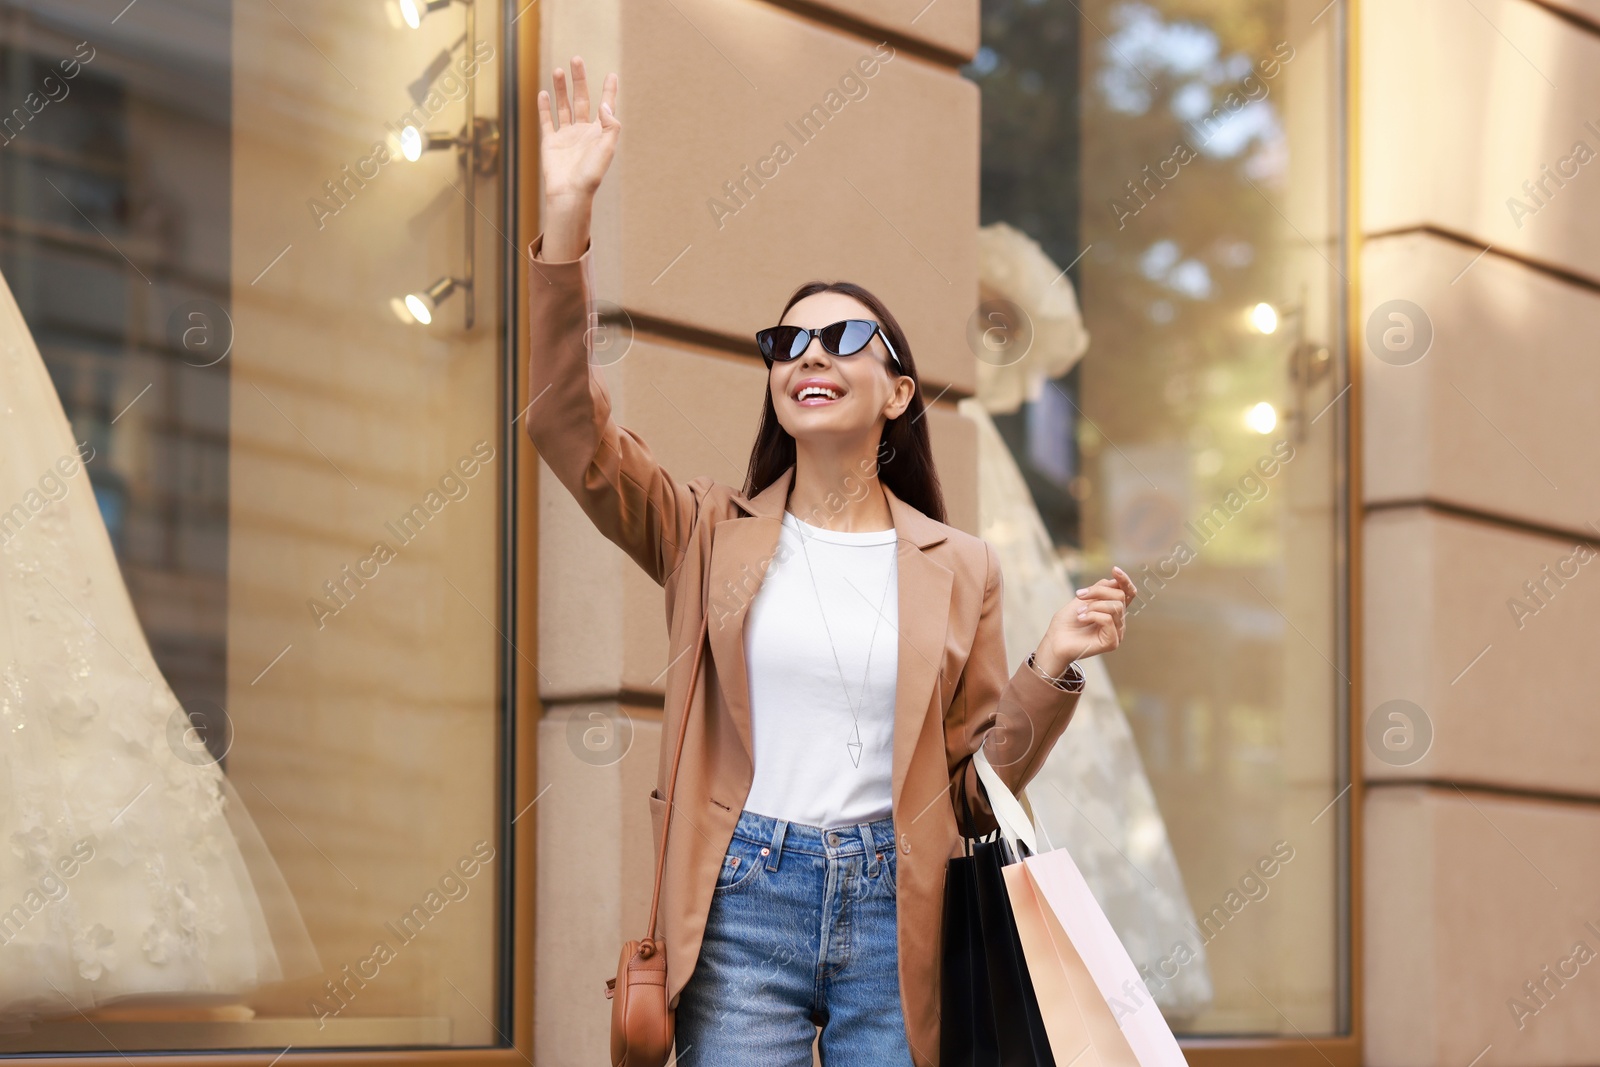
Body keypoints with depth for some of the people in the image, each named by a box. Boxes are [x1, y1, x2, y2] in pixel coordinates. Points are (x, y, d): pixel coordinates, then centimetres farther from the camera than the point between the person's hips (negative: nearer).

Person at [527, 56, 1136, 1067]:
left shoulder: (960, 568, 9)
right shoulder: (712, 530, 7)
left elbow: (982, 783, 9)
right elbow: (568, 421, -6)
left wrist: (1052, 670, -9)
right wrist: (569, 215, -15)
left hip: (894, 916, 1)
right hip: (742, 907, -1)